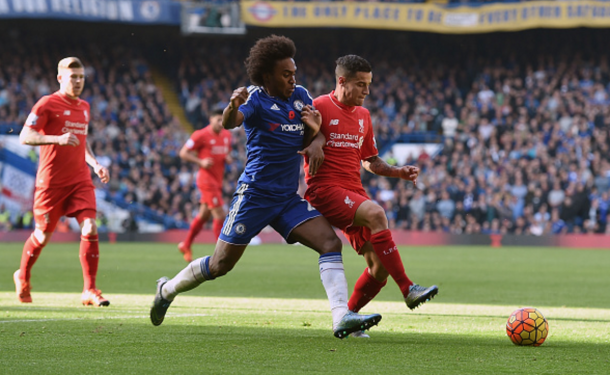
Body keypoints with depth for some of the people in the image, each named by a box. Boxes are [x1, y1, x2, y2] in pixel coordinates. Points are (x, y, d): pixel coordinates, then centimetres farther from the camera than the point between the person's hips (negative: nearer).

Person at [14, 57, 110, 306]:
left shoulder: (84, 107, 14)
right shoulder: (47, 104, -7)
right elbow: (25, 137, -13)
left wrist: (95, 164, 13)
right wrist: (58, 139, -26)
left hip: (80, 180, 5)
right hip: (51, 181, -5)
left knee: (90, 229, -12)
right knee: (43, 235, 5)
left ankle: (90, 290, -8)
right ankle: (23, 277, 32)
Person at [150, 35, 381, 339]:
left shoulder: (301, 96, 9)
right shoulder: (256, 99, -9)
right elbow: (229, 123, -29)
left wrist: (315, 130, -5)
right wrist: (233, 106, -53)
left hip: (288, 198, 6)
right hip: (255, 195, -6)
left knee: (331, 242, -14)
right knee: (220, 265, 2)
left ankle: (342, 318, -23)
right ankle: (168, 289, 28)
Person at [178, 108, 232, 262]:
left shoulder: (227, 135, 9)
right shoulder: (201, 135, -12)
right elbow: (183, 153, -8)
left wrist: (228, 158, 1)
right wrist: (201, 162, -21)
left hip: (218, 181, 8)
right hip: (207, 179, -8)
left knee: (203, 215, 16)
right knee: (220, 215, -12)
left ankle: (186, 246, 30)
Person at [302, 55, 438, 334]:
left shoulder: (363, 115, 18)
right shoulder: (320, 107, -3)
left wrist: (398, 172, 10)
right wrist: (313, 146, -21)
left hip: (354, 191, 7)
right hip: (324, 189, -7)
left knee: (380, 265, -4)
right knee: (375, 214, -33)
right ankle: (408, 290, -33)